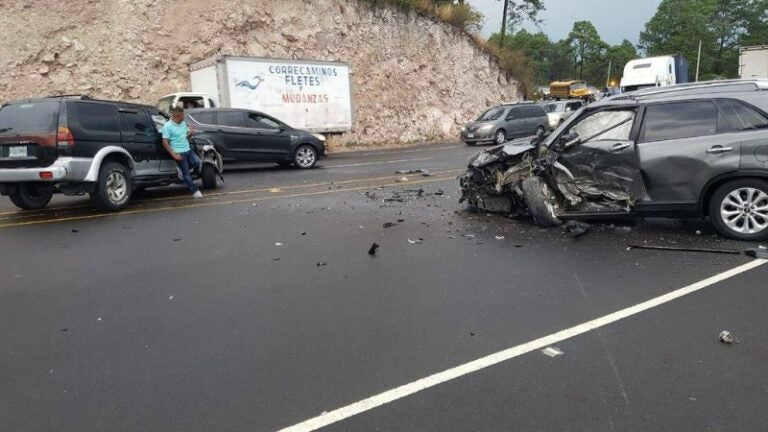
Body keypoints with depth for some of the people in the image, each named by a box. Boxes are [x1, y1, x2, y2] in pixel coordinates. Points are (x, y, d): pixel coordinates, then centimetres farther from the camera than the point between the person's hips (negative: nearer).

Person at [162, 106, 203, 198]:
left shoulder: (183, 123, 8)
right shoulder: (167, 126, -12)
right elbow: (165, 142, -14)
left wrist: (191, 132, -3)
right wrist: (174, 155, -19)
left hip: (188, 150, 7)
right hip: (179, 153, -7)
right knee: (186, 173, -1)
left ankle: (183, 170, 19)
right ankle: (195, 191, 8)